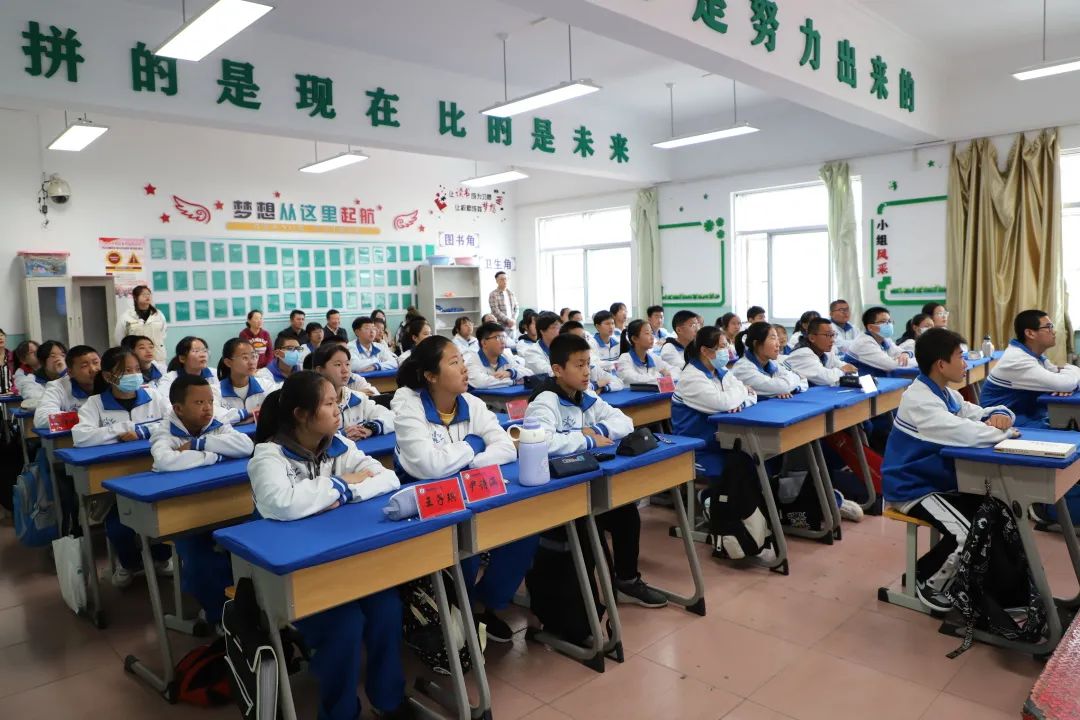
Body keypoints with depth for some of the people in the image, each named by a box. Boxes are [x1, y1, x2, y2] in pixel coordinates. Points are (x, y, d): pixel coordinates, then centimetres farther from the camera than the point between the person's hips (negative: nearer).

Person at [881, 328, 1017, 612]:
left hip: (940, 481, 10)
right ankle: (927, 580, 5)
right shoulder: (919, 400, -25)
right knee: (966, 534, -22)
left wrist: (999, 414, -10)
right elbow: (967, 434, -36)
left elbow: (980, 415, 15)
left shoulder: (946, 394, 6)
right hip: (912, 489, -10)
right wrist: (1003, 431, -17)